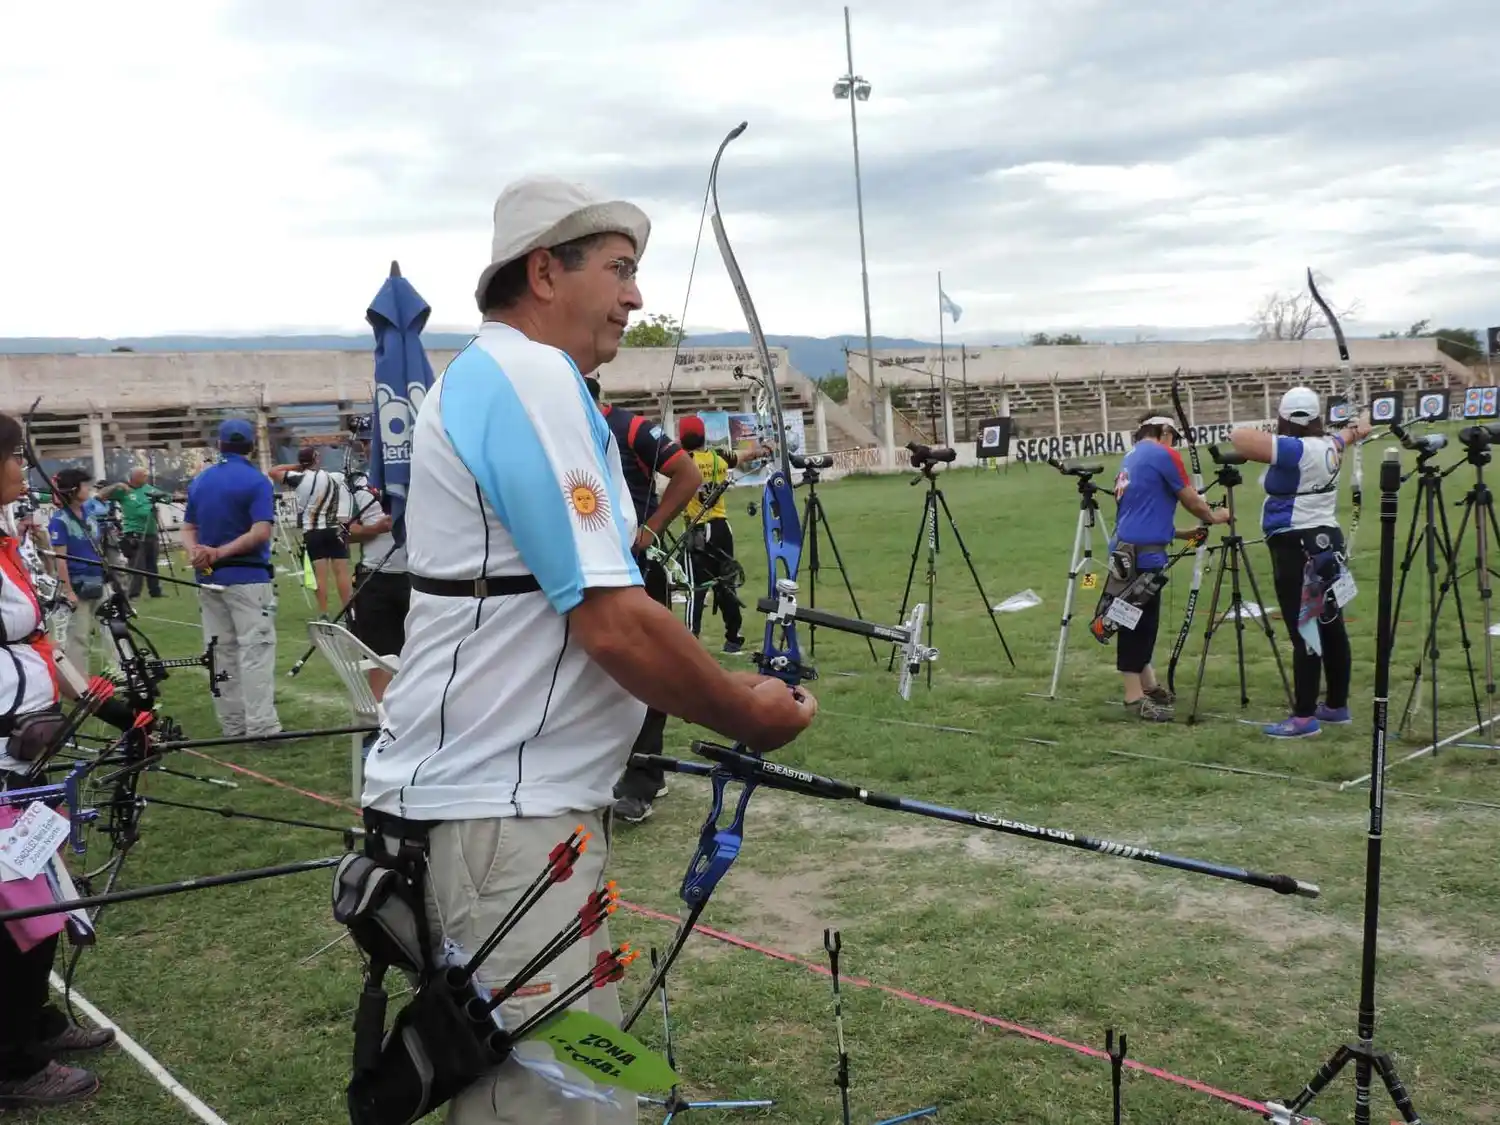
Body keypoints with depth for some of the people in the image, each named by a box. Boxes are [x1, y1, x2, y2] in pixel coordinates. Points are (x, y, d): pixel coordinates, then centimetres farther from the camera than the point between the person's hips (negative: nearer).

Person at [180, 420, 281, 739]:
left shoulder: (198, 481, 12)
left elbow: (188, 529, 9)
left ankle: (233, 727, 14)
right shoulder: (257, 481, -8)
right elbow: (260, 533, -17)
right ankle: (261, 727, -12)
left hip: (208, 579, 6)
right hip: (247, 577, -6)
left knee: (222, 654, 10)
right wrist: (220, 553, -15)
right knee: (255, 652, -7)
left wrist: (197, 552, -9)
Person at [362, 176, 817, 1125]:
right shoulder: (530, 378, -16)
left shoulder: (496, 379, 17)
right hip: (503, 819, -11)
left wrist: (725, 690, 16)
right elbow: (613, 624, -23)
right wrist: (748, 718, -8)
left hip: (511, 802, 11)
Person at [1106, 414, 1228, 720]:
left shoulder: (1131, 459, 20)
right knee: (1137, 621, -5)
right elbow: (1191, 500, 2)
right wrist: (1214, 517, 20)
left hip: (1129, 549, 9)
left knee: (1142, 619, 16)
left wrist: (1182, 534, 26)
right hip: (1142, 553, -9)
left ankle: (1148, 685, 26)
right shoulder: (1164, 454, -5)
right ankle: (1134, 697, 0)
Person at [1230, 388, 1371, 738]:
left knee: (1305, 631, -8)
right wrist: (1354, 429, 56)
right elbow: (1342, 437, 33)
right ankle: (1337, 705, 26)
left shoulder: (1294, 449, -17)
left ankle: (1304, 717, -7)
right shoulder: (1328, 446, 9)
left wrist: (1268, 436, -2)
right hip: (1326, 542, 9)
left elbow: (1239, 436, -23)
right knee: (1331, 627, 14)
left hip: (1296, 548, -9)